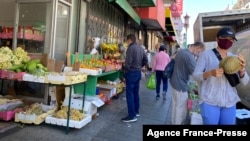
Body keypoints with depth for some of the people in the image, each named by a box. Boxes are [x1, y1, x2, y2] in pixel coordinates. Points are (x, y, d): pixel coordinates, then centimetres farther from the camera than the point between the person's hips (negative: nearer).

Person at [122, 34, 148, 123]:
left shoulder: (131, 48, -14)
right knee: (136, 93, 16)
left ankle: (132, 116, -2)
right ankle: (136, 112, 26)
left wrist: (127, 69, -3)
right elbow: (145, 60, 14)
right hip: (138, 73, 9)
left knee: (129, 94, -4)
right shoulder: (141, 48, 11)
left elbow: (128, 61, -20)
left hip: (131, 73, -9)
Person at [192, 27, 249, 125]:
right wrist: (210, 73, -28)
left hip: (230, 102, 5)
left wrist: (242, 69, -17)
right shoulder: (206, 54, -6)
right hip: (209, 101, -4)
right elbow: (195, 75, -9)